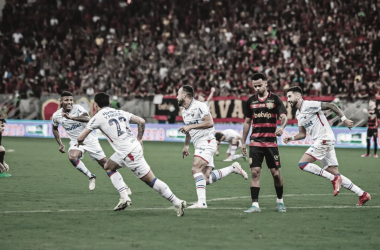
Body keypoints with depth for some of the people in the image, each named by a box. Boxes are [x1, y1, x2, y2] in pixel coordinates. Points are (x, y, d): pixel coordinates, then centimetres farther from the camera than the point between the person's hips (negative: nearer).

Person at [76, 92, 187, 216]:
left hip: (129, 154, -8)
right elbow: (141, 121, 8)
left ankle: (177, 202, -7)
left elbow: (81, 137, 1)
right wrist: (139, 139, 21)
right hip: (134, 145, 8)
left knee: (150, 180, -5)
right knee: (108, 167, 22)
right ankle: (124, 198, 12)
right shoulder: (120, 112, 15)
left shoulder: (98, 117, -3)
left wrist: (80, 142, 25)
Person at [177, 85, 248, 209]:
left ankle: (201, 202, -27)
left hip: (206, 142, -9)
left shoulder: (199, 106, -11)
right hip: (199, 145, 9)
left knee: (195, 169, -24)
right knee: (206, 179, 0)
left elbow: (209, 123, -21)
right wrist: (186, 145, 35)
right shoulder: (184, 111, 18)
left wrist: (190, 126, -22)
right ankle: (233, 168, 17)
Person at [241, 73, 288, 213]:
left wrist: (282, 127, -30)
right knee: (255, 172, -7)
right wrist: (243, 142, 15)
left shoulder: (275, 99, 0)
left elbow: (284, 117, -8)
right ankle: (255, 205, -6)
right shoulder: (251, 101, 9)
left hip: (271, 142, -2)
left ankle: (280, 201, 21)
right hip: (255, 142, 2)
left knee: (276, 173, 1)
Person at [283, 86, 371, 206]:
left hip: (325, 138, -9)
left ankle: (333, 179, -14)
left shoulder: (309, 105, -8)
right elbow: (302, 134, 23)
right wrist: (292, 138, 4)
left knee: (302, 164, -16)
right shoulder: (298, 114, 19)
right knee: (335, 174, 5)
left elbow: (330, 106, -12)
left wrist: (344, 118, -18)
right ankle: (362, 195, 7)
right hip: (319, 141, 9)